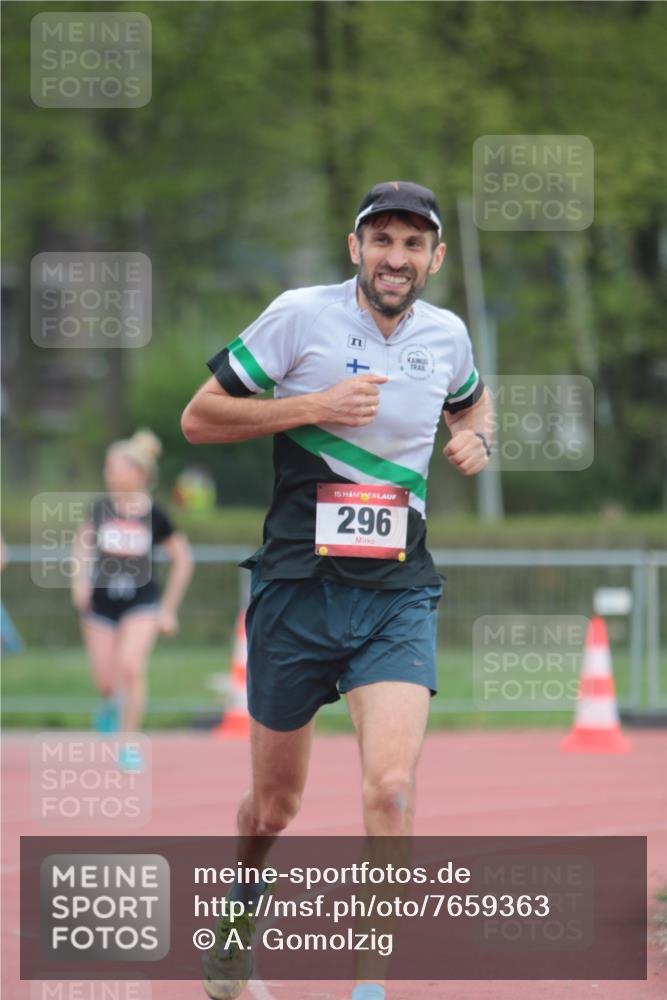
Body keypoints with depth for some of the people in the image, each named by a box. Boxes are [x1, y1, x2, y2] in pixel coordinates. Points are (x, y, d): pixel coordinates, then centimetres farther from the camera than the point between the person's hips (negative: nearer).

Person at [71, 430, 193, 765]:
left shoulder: (153, 517, -9)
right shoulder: (101, 508, -4)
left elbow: (182, 559, 3)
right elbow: (83, 541, 14)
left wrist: (168, 609, 4)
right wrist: (80, 581, -1)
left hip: (141, 602, -2)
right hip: (100, 602, 2)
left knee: (131, 668, -20)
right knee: (106, 682, 2)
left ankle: (128, 746, -10)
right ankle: (111, 709, 40)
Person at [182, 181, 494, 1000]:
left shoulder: (446, 335, 6)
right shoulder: (301, 316, -6)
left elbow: (471, 402, 31)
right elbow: (198, 419, -4)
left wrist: (475, 441, 7)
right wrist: (316, 406, -15)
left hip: (398, 598, 2)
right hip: (297, 587, -1)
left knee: (392, 785, -20)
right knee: (274, 803, 11)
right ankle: (240, 903, 45)